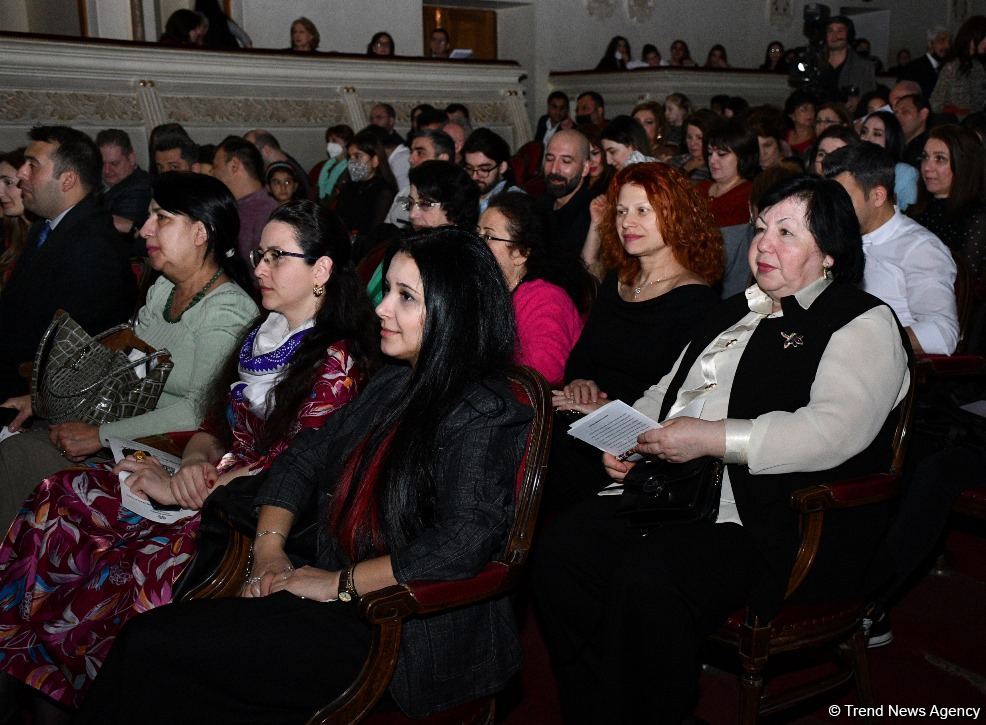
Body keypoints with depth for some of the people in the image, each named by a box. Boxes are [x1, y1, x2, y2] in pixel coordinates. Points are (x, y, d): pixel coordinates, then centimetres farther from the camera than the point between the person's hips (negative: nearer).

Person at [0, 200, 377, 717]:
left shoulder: (337, 363, -12)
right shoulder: (262, 335, 14)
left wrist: (178, 490, -11)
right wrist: (195, 463, -7)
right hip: (212, 484, 8)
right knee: (58, 497, -9)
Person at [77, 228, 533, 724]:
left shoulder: (485, 419, -16)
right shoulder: (392, 385, 9)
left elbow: (460, 545, -27)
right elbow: (304, 460, 13)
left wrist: (340, 583, -18)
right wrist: (269, 548, -2)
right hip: (340, 601, 7)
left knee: (151, 647, -12)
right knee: (148, 638, -7)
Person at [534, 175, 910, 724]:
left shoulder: (863, 323, -1)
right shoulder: (737, 312, 25)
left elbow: (833, 431, -18)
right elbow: (668, 390, 29)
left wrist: (712, 438, -21)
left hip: (776, 529, -7)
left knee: (647, 577, -33)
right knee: (561, 548, -16)